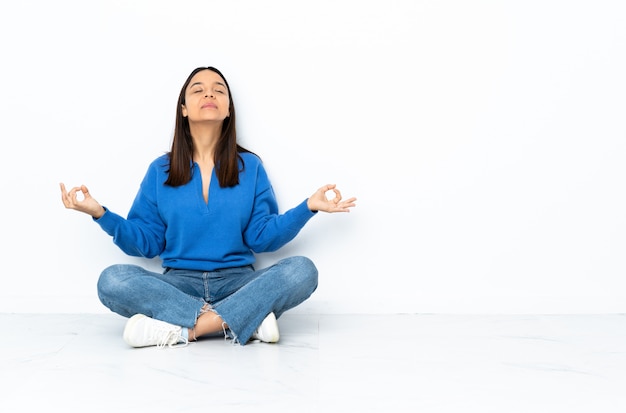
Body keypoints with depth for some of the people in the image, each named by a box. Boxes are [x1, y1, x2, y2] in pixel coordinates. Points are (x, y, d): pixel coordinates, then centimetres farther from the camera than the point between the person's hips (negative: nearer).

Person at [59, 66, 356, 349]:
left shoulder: (250, 167, 6)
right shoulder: (160, 171, 8)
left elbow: (262, 237, 1)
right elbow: (146, 242, 6)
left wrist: (308, 207, -11)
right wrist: (99, 212, -7)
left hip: (238, 282, 0)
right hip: (178, 284, 0)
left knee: (302, 270, -27)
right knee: (112, 280, -28)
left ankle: (182, 328, -30)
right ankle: (247, 318, -29)